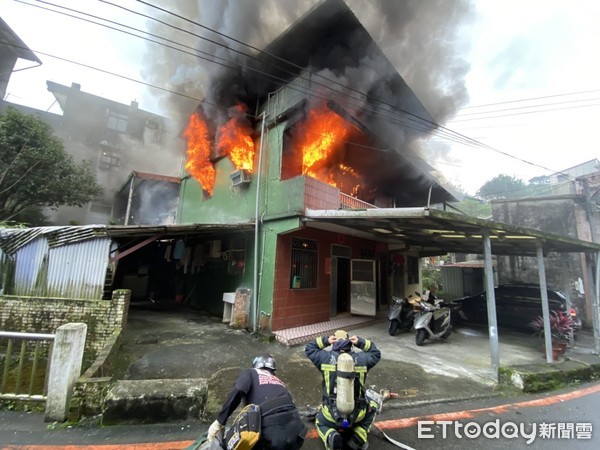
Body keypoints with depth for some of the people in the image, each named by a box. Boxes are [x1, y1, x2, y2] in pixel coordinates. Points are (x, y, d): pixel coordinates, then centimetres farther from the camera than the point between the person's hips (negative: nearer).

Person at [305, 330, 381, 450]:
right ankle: (358, 438, 12)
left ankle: (331, 437, -1)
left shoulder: (326, 357, -7)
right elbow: (376, 354, 14)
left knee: (320, 422, 33)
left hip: (332, 414, -1)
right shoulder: (361, 358, -6)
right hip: (357, 414, 1)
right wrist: (361, 343, 7)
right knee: (373, 407, 33)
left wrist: (325, 340, 3)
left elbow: (309, 349, 10)